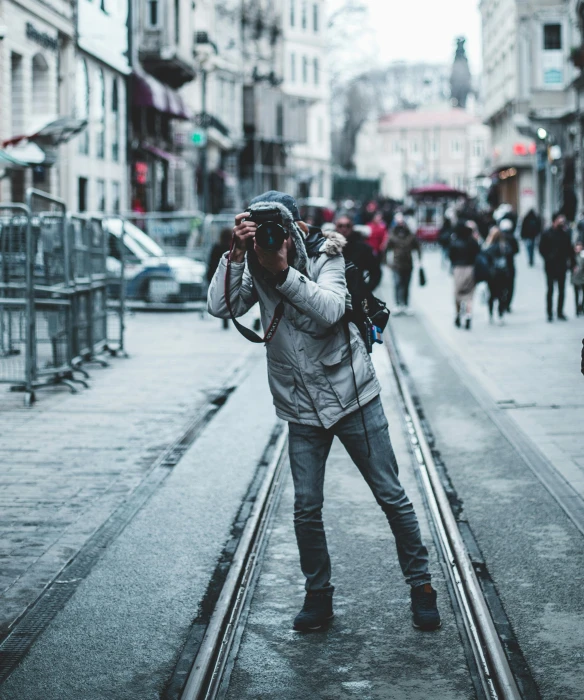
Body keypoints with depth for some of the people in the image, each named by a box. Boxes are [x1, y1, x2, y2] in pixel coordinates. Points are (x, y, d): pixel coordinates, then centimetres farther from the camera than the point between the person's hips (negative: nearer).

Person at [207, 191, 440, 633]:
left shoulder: (325, 259, -12)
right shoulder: (255, 270, -3)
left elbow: (331, 309, -30)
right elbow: (221, 307, -18)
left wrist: (284, 270, -36)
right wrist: (236, 255, -26)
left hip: (354, 397, -3)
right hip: (303, 411, 3)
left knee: (392, 496, 4)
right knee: (306, 510, 2)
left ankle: (421, 585, 19)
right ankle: (318, 596, 20)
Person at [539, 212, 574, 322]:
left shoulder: (566, 234, 2)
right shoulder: (547, 234, -5)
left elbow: (569, 249, 7)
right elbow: (542, 249, -2)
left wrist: (569, 260, -5)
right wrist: (548, 259, -9)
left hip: (562, 266, 3)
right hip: (551, 266, -3)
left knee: (562, 290, 8)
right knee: (550, 289, 2)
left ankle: (560, 312, 18)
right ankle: (549, 313, 8)